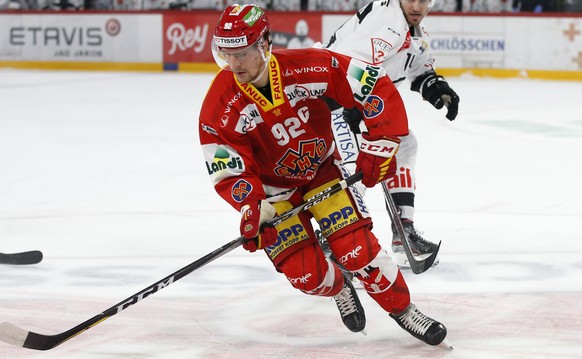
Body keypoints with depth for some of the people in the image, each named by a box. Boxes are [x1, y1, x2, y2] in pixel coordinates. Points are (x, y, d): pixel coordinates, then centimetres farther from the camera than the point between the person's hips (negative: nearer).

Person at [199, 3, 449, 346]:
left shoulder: (307, 68, -27)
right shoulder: (220, 107, -24)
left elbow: (376, 87, -20)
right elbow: (229, 171, -17)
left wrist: (379, 146, -21)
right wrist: (251, 208, -34)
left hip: (322, 167, 0)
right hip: (273, 187, 0)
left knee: (357, 248, -15)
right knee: (306, 275, -10)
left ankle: (402, 308, 10)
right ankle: (339, 288, 27)